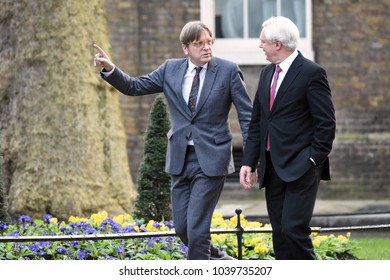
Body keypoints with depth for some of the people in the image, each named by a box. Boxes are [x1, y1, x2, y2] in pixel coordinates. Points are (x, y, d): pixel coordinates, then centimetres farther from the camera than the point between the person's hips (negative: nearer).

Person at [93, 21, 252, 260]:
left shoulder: (228, 70, -5)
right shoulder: (171, 69, 6)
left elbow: (247, 116, -4)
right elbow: (133, 87, 11)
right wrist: (109, 68, -7)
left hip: (211, 159, -5)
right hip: (181, 159, 5)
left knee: (197, 227, -11)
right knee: (182, 227, 9)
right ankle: (219, 260, 32)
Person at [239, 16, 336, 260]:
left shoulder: (311, 73, -8)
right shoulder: (268, 74, 15)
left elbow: (326, 124, -10)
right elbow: (256, 123, 17)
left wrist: (312, 160, -14)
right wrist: (249, 162, 9)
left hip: (301, 167, -7)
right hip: (273, 168, 7)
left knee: (294, 229, -15)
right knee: (280, 234, 7)